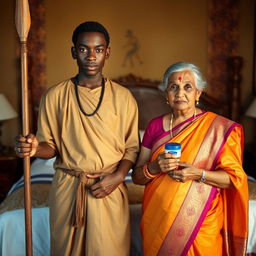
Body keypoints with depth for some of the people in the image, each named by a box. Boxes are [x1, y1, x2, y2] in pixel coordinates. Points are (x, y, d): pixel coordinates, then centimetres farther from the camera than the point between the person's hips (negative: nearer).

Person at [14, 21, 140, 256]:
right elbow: (51, 145, 4)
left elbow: (132, 147, 3)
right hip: (67, 189, 1)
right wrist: (35, 148, -18)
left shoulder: (123, 97, 1)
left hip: (110, 190, 0)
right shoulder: (54, 96, 0)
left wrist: (118, 176, -13)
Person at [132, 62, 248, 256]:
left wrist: (199, 174, -24)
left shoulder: (219, 127, -8)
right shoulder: (155, 126, 2)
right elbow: (137, 177, 3)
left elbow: (235, 178, -8)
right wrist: (155, 167, -18)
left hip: (201, 224, -2)